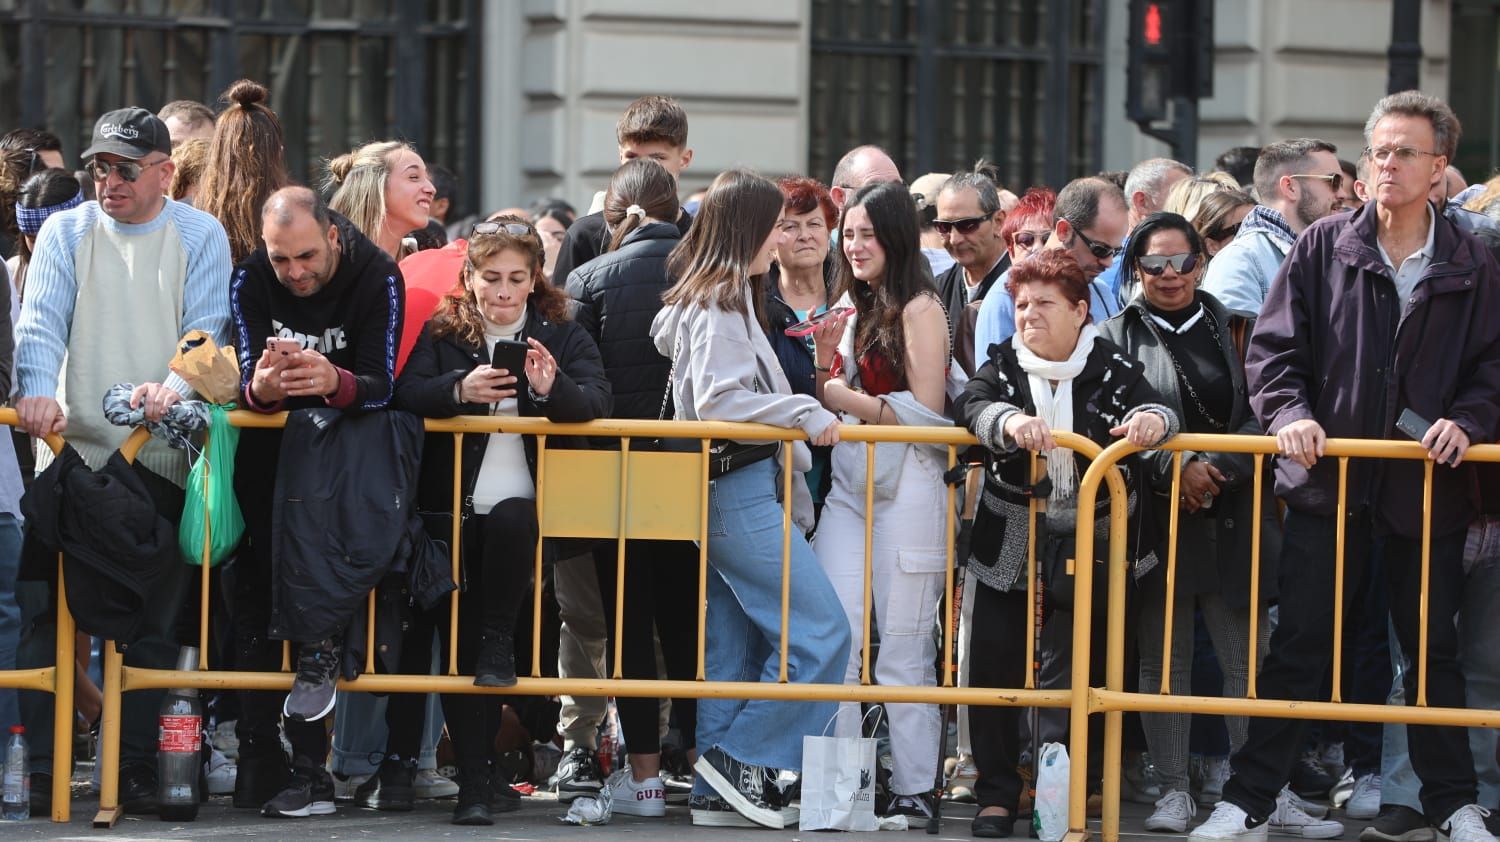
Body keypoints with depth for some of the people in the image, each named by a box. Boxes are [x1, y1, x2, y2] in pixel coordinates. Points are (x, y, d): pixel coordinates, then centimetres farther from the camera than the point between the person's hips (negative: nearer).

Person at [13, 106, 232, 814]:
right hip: (71, 444, 1)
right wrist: (37, 390, -22)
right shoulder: (66, 233, 10)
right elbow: (41, 322, -2)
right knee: (45, 609, -5)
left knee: (151, 618, -1)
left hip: (162, 457, -1)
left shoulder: (199, 237, 6)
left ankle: (134, 769, 5)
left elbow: (207, 328, -4)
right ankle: (39, 766, -1)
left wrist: (175, 387, -24)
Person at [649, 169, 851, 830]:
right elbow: (718, 399, -22)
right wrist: (804, 413, -17)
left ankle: (716, 790, 11)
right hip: (741, 493, -11)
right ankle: (743, 757, -8)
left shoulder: (707, 297, 17)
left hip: (732, 495, 11)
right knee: (821, 632, -11)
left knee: (732, 649, 10)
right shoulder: (722, 303, -12)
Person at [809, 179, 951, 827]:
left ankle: (914, 792, 4)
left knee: (902, 648, -2)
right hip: (848, 486, 7)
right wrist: (826, 358, 1)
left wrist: (847, 398, -7)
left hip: (906, 488, -7)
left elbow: (925, 411, -10)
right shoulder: (852, 305, 16)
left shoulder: (919, 309, -6)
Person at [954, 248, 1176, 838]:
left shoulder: (1112, 368, -2)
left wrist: (1152, 419, -39)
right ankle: (997, 794, 10)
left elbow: (1151, 408, -13)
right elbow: (972, 405, -19)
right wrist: (1009, 421, -42)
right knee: (995, 663, 0)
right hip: (1010, 543, 1)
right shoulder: (1003, 364, 0)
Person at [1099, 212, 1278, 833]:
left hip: (1231, 519, 1)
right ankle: (1174, 788, 8)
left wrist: (1215, 469, -11)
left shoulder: (1231, 332, 9)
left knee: (1247, 655, -2)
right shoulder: (1116, 338, 5)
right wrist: (1173, 470, -15)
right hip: (1154, 520, -1)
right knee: (1162, 659, 2)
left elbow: (1260, 417, 2)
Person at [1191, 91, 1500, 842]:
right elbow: (1272, 347, 1)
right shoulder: (1323, 248, 2)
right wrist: (1290, 415, -14)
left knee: (1433, 649, 10)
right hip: (1328, 480, -1)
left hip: (1428, 485, 1)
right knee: (1297, 645, 1)